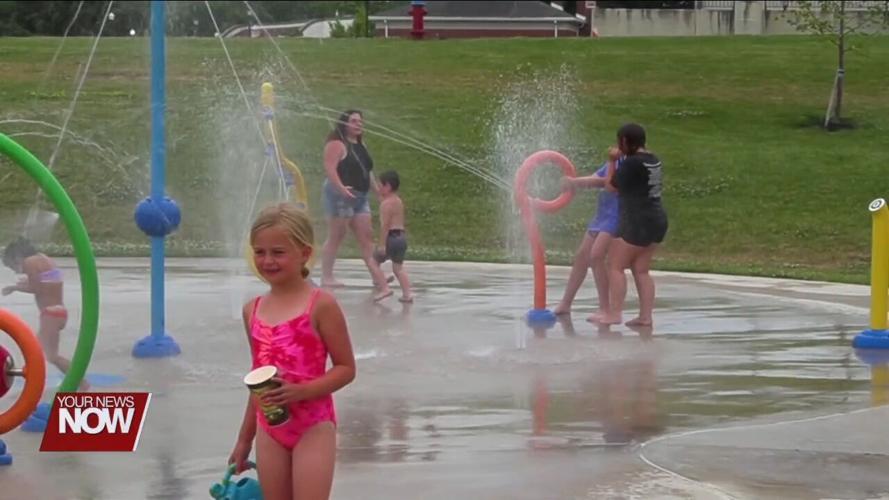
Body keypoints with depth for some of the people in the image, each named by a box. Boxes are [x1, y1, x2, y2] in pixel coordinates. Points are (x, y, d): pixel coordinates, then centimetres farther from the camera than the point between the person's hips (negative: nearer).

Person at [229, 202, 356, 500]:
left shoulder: (320, 305, -10)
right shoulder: (253, 310, 8)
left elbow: (346, 368, -8)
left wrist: (301, 391, -23)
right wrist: (245, 438, 22)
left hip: (313, 427, -6)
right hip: (270, 429, 6)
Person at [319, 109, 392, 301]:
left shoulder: (360, 145, 19)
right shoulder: (337, 145, -9)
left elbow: (368, 171, 26)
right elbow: (329, 168, -20)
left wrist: (378, 191, 21)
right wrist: (341, 188, -32)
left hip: (360, 197, 8)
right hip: (340, 197, -8)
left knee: (367, 238, 3)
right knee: (335, 237, -3)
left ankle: (381, 283, -2)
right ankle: (326, 277, 6)